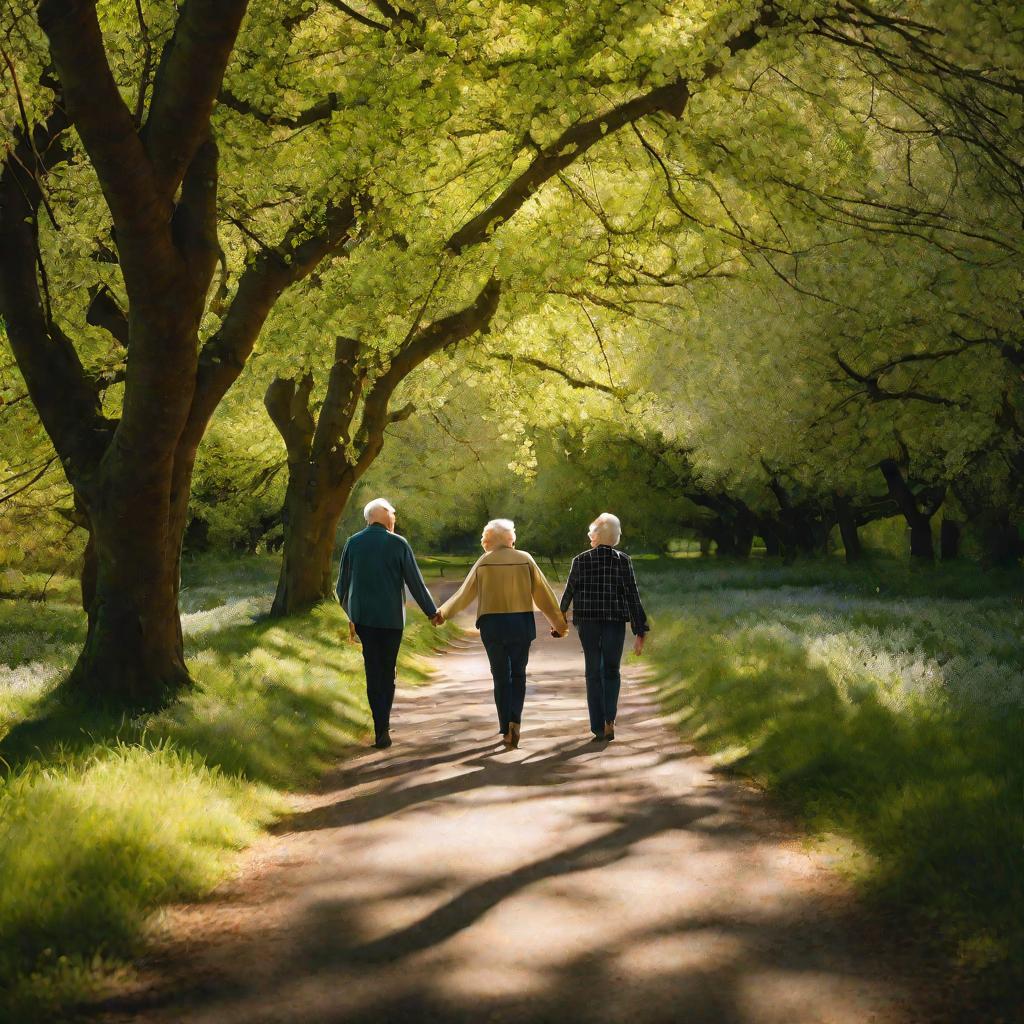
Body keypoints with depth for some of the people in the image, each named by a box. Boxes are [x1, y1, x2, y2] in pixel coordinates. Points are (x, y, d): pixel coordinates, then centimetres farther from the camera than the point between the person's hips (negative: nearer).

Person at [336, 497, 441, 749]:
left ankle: (381, 726, 0)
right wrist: (432, 612, 9)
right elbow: (416, 583, -3)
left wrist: (350, 615, 21)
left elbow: (343, 586, 7)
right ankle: (382, 727, 10)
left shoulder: (353, 543, 2)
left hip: (362, 616, 2)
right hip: (391, 617, -2)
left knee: (373, 671, 7)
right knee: (387, 671, 10)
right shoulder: (398, 544, -6)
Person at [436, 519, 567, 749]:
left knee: (501, 677, 9)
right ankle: (515, 721, -4)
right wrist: (558, 622, 11)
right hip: (521, 624, 0)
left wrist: (443, 612, 21)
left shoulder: (484, 562, -1)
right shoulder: (525, 559, 0)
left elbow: (465, 593, 6)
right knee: (518, 674, 15)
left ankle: (506, 730, 7)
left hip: (492, 624, 0)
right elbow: (543, 593, 2)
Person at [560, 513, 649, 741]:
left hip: (588, 622, 0)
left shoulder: (580, 561, -4)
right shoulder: (623, 560, -4)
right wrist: (640, 632, -3)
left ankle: (598, 727, 7)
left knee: (593, 673, 9)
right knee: (612, 671, 14)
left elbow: (569, 592, 4)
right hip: (616, 622, 0)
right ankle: (609, 719, -3)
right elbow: (632, 596, -6)